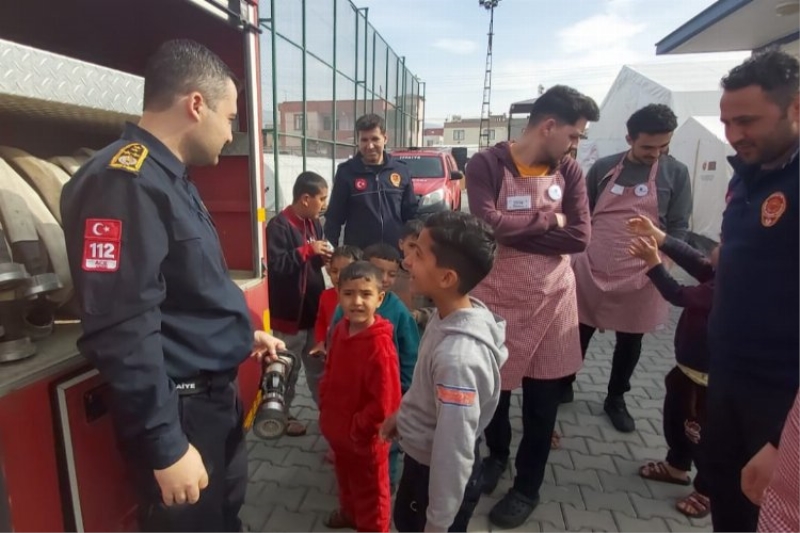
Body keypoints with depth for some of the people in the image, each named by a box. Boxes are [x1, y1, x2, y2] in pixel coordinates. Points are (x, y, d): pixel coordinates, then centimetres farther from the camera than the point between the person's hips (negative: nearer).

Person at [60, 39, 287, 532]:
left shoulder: (172, 177, 9)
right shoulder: (124, 182, -22)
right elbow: (123, 331, -27)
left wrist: (242, 333, 23)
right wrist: (166, 446, -23)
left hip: (215, 392, 9)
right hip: (180, 408, -9)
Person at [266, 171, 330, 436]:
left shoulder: (314, 223, 8)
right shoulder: (279, 225, -17)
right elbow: (275, 265, -24)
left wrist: (323, 256, -4)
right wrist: (308, 250, -23)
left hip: (314, 309, 7)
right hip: (290, 313, -7)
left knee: (318, 366, 19)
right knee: (289, 368, 10)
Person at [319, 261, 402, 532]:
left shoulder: (380, 345, -31)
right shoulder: (340, 330, -7)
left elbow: (385, 402, -27)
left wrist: (357, 428, -17)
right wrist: (326, 407, 5)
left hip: (365, 437, -8)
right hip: (337, 428, 8)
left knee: (371, 492, 19)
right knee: (346, 477, 33)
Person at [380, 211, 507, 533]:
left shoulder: (459, 355, -38)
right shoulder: (448, 319, -11)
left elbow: (454, 450, -29)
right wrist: (401, 414, 18)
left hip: (442, 474, -7)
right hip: (420, 459, 8)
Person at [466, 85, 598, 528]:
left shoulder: (569, 171, 1)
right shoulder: (487, 165, -10)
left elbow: (580, 237, -9)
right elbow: (488, 223, -25)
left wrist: (516, 230, -17)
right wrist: (547, 219, -14)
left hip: (551, 300, 3)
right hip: (496, 299, -2)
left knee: (543, 399, 12)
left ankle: (528, 486, 35)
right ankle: (496, 454, 46)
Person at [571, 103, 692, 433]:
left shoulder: (676, 173, 0)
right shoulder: (603, 168, 2)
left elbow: (678, 226, 2)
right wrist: (573, 255, 3)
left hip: (639, 276, 0)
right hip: (590, 268, 0)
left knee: (630, 343, 13)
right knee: (578, 334, 10)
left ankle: (616, 399, 34)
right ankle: (564, 385, 32)